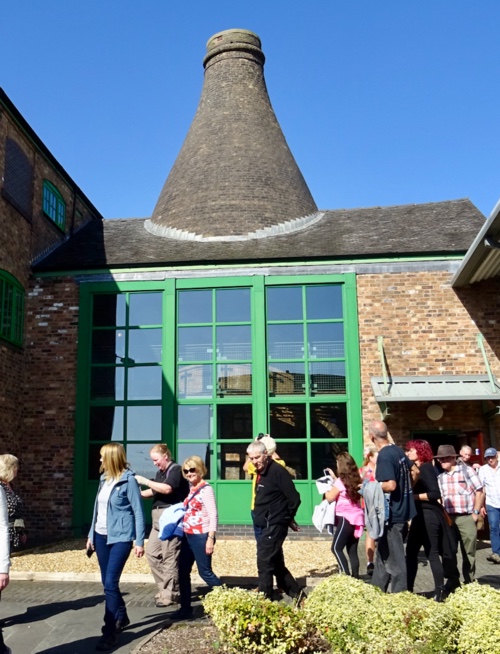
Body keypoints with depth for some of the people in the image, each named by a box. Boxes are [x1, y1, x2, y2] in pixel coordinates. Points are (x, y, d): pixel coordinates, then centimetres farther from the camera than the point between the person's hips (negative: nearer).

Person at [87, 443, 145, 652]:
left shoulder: (128, 480, -13)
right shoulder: (104, 478, 8)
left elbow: (138, 512, -12)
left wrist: (139, 542, -13)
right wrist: (91, 535, 16)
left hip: (120, 537, -7)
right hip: (101, 536, 7)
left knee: (110, 583, -12)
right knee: (107, 583, 13)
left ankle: (110, 632, -4)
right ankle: (122, 618, 31)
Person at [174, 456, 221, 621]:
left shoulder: (206, 489, -13)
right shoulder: (191, 488, 11)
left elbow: (213, 515, -16)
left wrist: (210, 538, -20)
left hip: (200, 536, -8)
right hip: (188, 536, 8)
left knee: (205, 572, -1)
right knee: (183, 572, 11)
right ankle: (185, 609, 23)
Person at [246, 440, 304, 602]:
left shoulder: (277, 471, -16)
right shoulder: (262, 473, 11)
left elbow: (294, 499, -17)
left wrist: (288, 518, -2)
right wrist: (287, 519, 11)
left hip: (274, 526, -10)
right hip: (267, 526, 10)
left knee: (264, 563, -5)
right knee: (276, 564, 16)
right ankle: (297, 593, 27)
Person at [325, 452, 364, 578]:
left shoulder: (341, 481, -12)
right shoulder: (355, 480, 9)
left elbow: (330, 498, -6)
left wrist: (325, 489, 10)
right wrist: (334, 478, 25)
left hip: (346, 518, -8)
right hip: (357, 517, 8)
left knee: (336, 548, -2)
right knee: (352, 550, 10)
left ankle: (346, 575, -8)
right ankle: (355, 576, 10)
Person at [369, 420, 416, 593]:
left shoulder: (384, 456, -20)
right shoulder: (398, 451, 7)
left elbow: (391, 485, -28)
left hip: (392, 515, -10)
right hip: (403, 511, 10)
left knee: (393, 558, 0)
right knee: (384, 553, 18)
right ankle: (376, 590, 26)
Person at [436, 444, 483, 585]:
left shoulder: (467, 470, -4)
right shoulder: (440, 476, 8)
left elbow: (479, 492, -2)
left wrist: (475, 513, -5)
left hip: (466, 518, -4)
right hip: (448, 518, 4)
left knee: (468, 553, 5)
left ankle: (469, 583, 18)